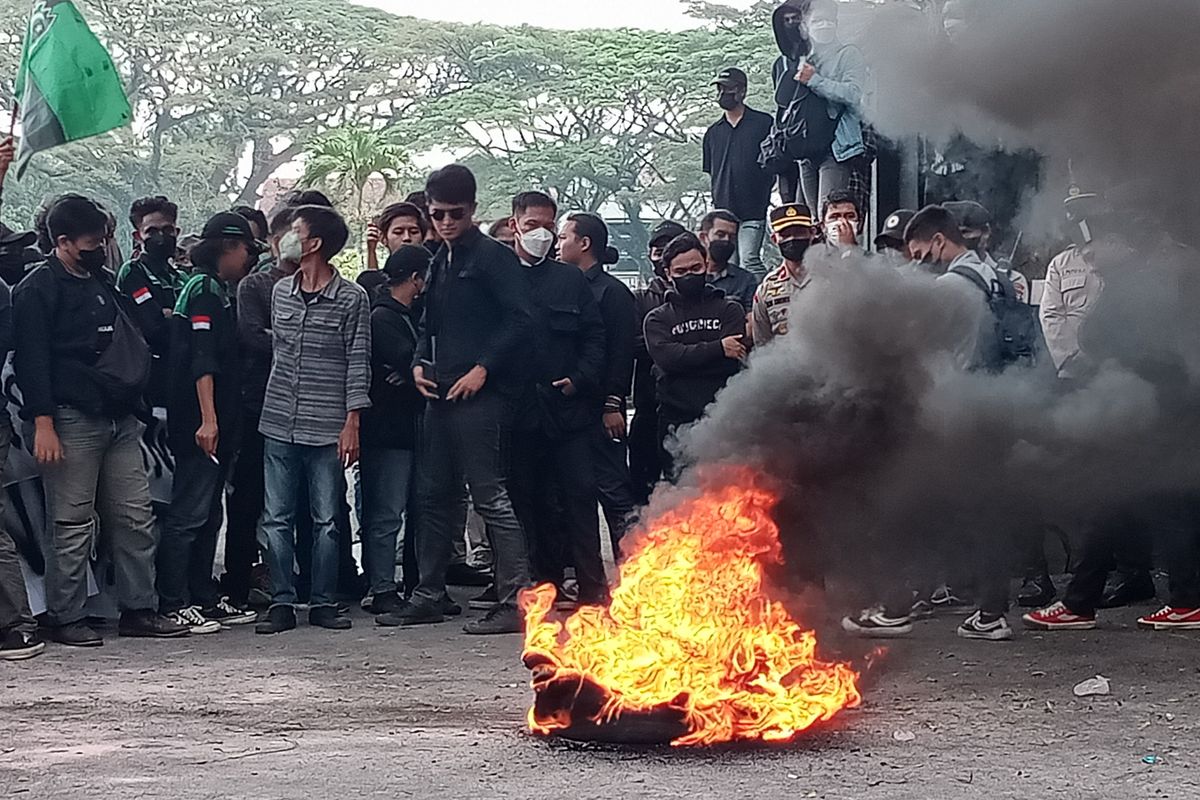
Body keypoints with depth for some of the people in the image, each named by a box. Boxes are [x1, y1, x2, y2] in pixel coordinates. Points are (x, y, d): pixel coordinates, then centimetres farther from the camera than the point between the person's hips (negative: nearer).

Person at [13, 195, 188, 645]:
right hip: (73, 422, -8)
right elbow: (32, 360, -13)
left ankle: (139, 609, 15)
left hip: (120, 420, 8)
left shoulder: (102, 284, 19)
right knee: (73, 524, -3)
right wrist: (43, 424, -19)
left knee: (136, 516, 8)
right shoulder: (39, 290, -6)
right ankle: (66, 619, 6)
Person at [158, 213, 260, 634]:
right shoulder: (204, 289, -11)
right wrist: (208, 418, -26)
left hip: (218, 422, 10)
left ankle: (205, 597, 19)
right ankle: (173, 604, -5)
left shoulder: (215, 290, 19)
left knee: (209, 512, 13)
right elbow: (202, 358, -20)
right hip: (199, 421, -10)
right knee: (190, 512, -7)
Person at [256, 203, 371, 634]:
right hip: (278, 423, 4)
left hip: (327, 429, -4)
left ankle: (323, 603, 11)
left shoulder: (352, 298, -4)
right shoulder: (280, 292, 10)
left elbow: (358, 364, -4)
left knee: (326, 520, 3)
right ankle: (282, 603, 9)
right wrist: (278, 401, 16)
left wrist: (352, 423, -9)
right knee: (277, 518, 3)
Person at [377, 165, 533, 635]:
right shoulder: (440, 262, 19)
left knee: (490, 495, -9)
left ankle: (517, 601, -7)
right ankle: (428, 597, 20)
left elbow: (518, 320, -14)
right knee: (434, 495, 12)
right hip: (442, 394, 9)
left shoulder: (493, 257, -6)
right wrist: (420, 362, 9)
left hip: (481, 396, -9)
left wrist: (482, 369, -18)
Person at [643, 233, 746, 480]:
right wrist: (717, 348, -10)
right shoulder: (658, 318, 13)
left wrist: (686, 359, -6)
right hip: (676, 423, 1)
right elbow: (666, 358, -8)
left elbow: (732, 361, -4)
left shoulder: (729, 309, 11)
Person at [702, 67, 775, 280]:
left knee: (749, 262, -17)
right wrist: (717, 201, 9)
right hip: (724, 211, 5)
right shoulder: (713, 132, 17)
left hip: (753, 209, -5)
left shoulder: (763, 124, 1)